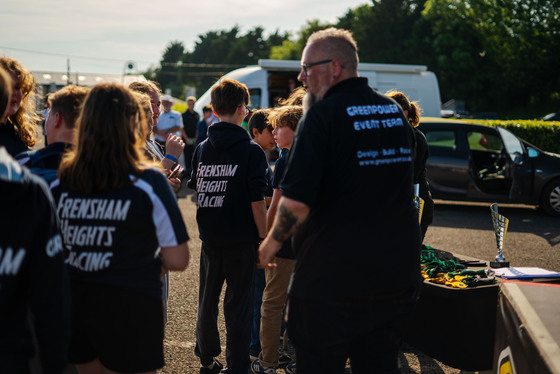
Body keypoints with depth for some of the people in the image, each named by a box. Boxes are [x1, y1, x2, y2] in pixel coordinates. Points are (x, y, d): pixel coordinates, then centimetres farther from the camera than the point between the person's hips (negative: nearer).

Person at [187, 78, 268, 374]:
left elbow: (196, 191, 9)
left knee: (207, 300, 19)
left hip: (210, 238, 5)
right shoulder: (251, 151, -12)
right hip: (241, 239, -5)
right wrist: (264, 240, -7)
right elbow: (257, 202, -14)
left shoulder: (202, 149, 3)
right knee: (238, 305, 5)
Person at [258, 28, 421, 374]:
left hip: (332, 279, -6)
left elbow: (296, 202, -19)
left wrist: (273, 242, -2)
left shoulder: (323, 115, -14)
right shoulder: (396, 112, 9)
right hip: (396, 275, 7)